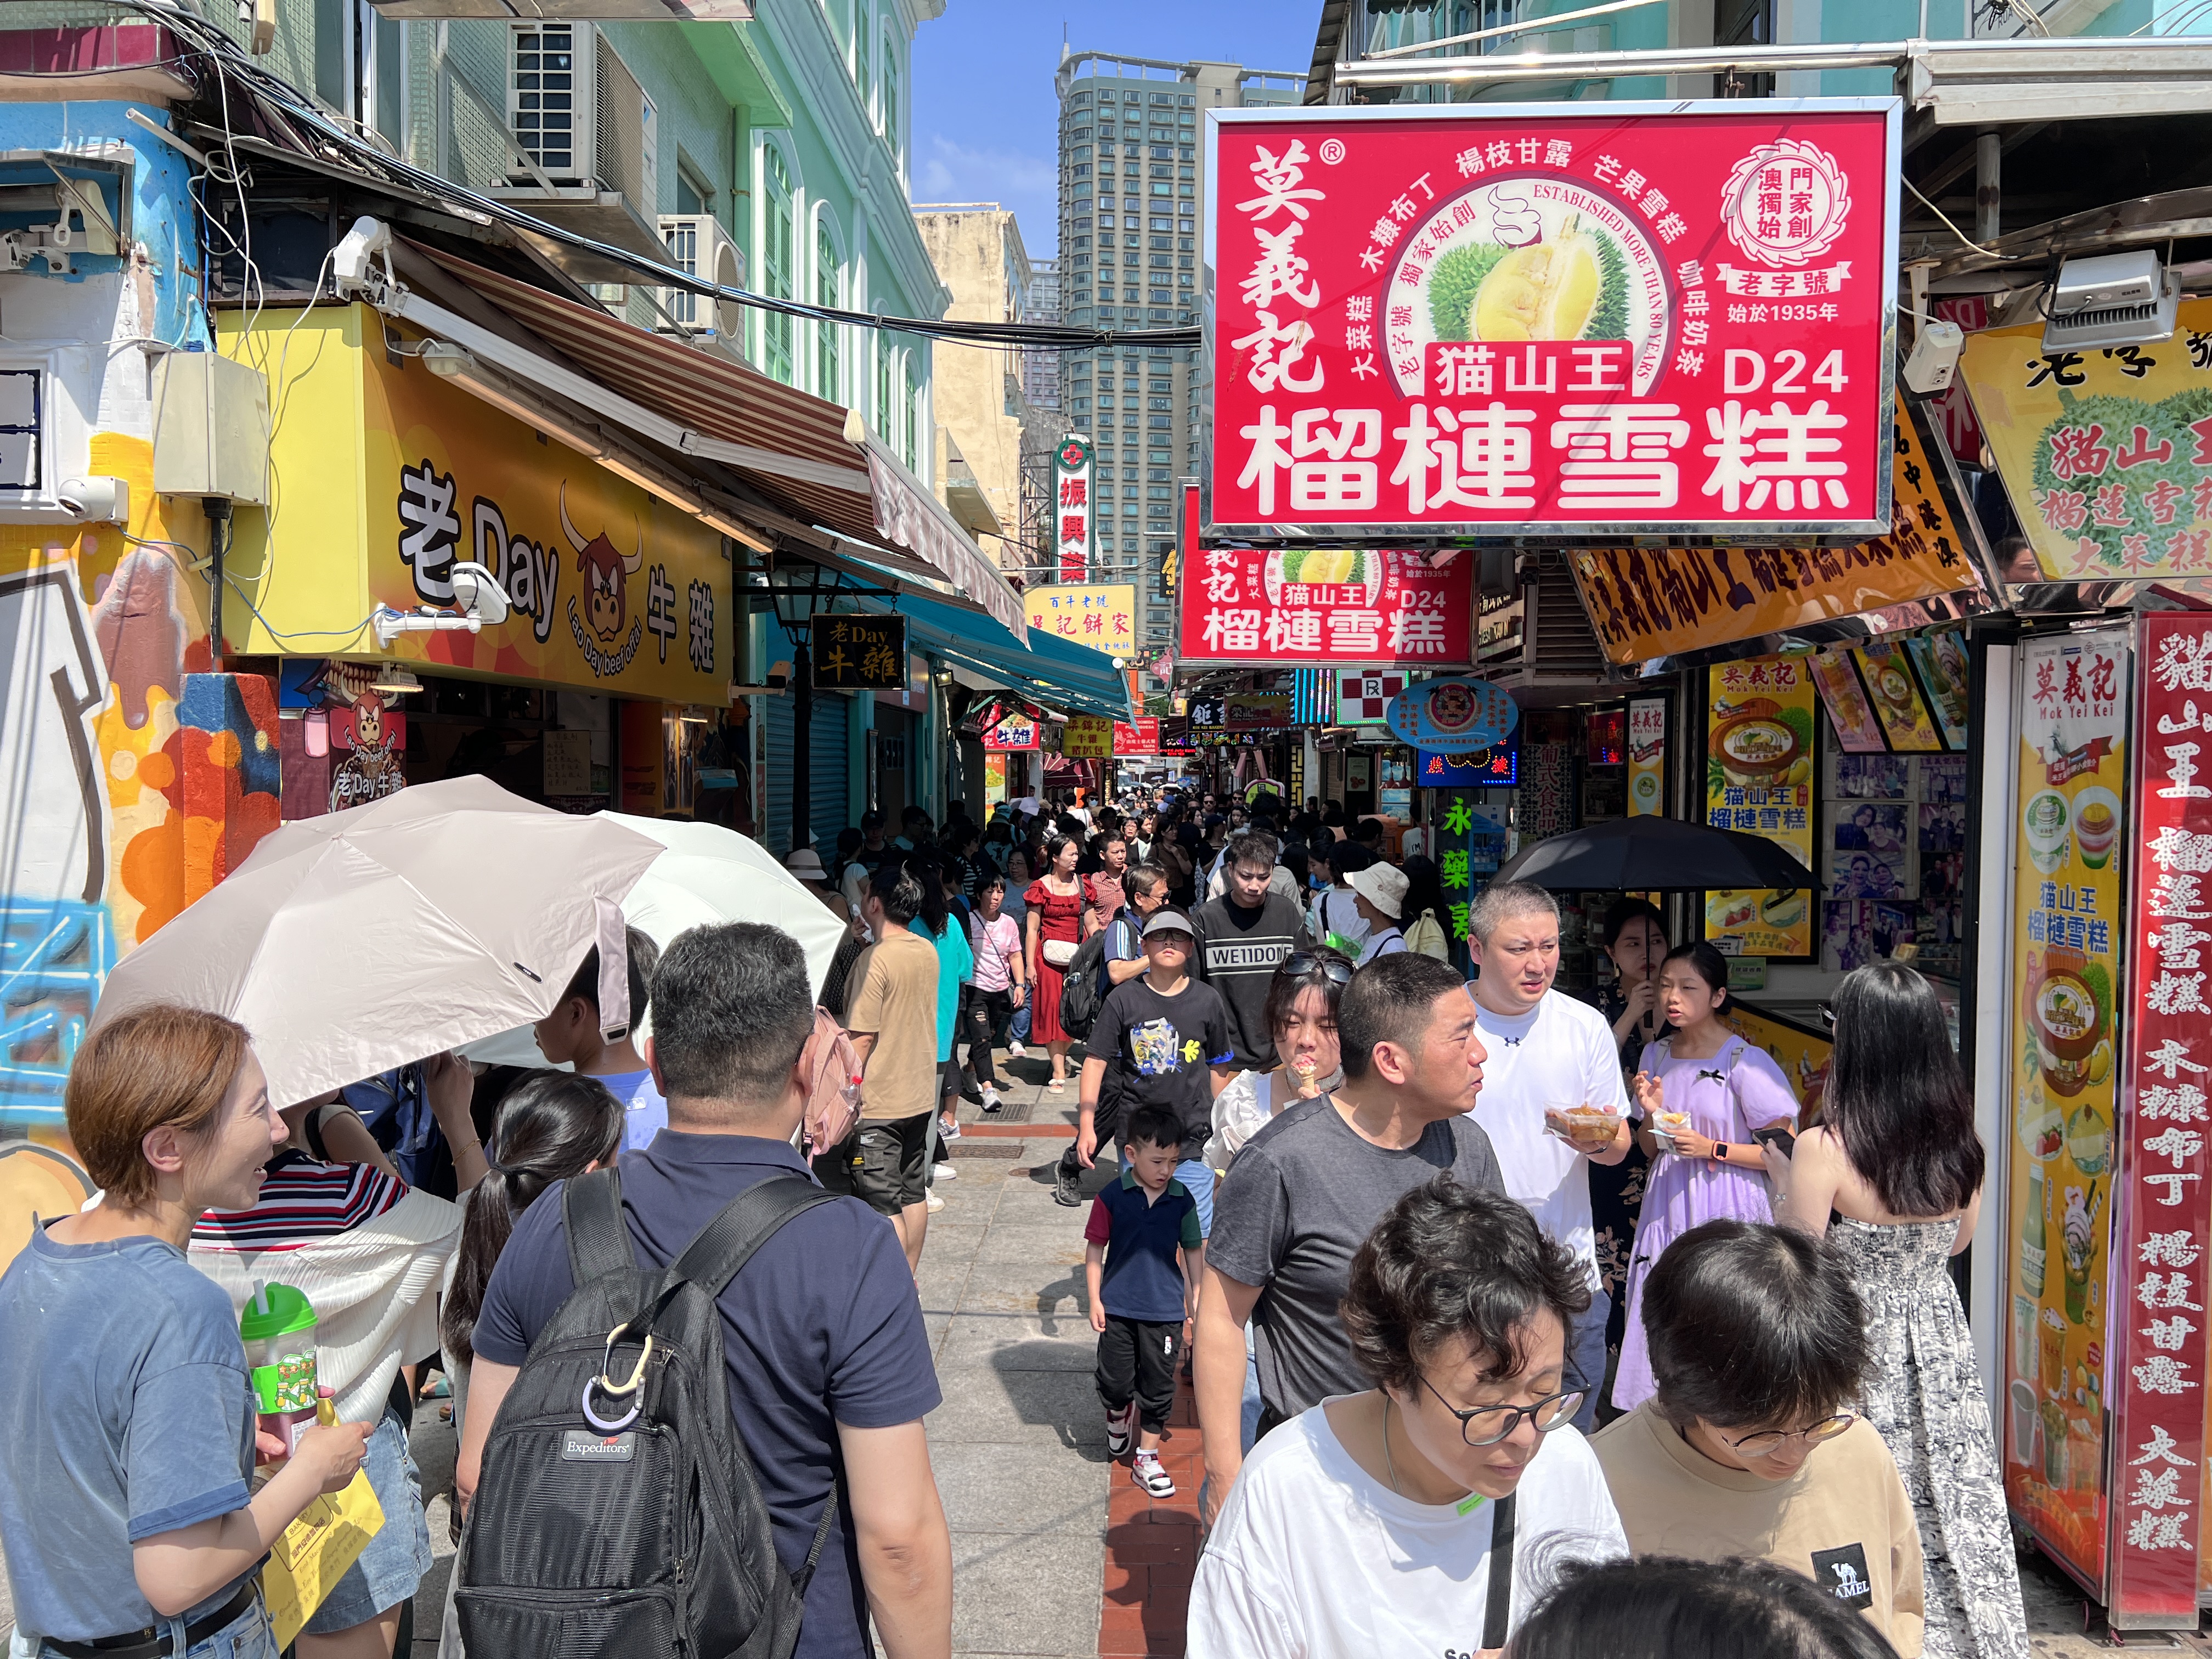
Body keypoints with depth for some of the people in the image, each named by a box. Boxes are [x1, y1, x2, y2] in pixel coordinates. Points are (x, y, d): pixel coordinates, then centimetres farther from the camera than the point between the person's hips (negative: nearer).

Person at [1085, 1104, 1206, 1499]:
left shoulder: (1182, 1199, -4)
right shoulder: (1112, 1197, -10)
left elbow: (1193, 1250, 7)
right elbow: (1095, 1249, -4)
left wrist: (1197, 1297, 8)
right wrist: (1095, 1300, -5)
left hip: (1166, 1311, 1)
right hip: (1118, 1307, -1)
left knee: (1158, 1388, 8)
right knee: (1115, 1383, 7)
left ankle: (1147, 1458, 24)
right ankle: (1118, 1416, 41)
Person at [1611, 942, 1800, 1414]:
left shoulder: (1746, 1061, -10)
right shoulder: (1656, 1055, 8)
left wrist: (1711, 1149, -15)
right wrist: (1651, 1114, -4)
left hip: (1727, 1214, -5)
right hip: (1667, 1210, 5)